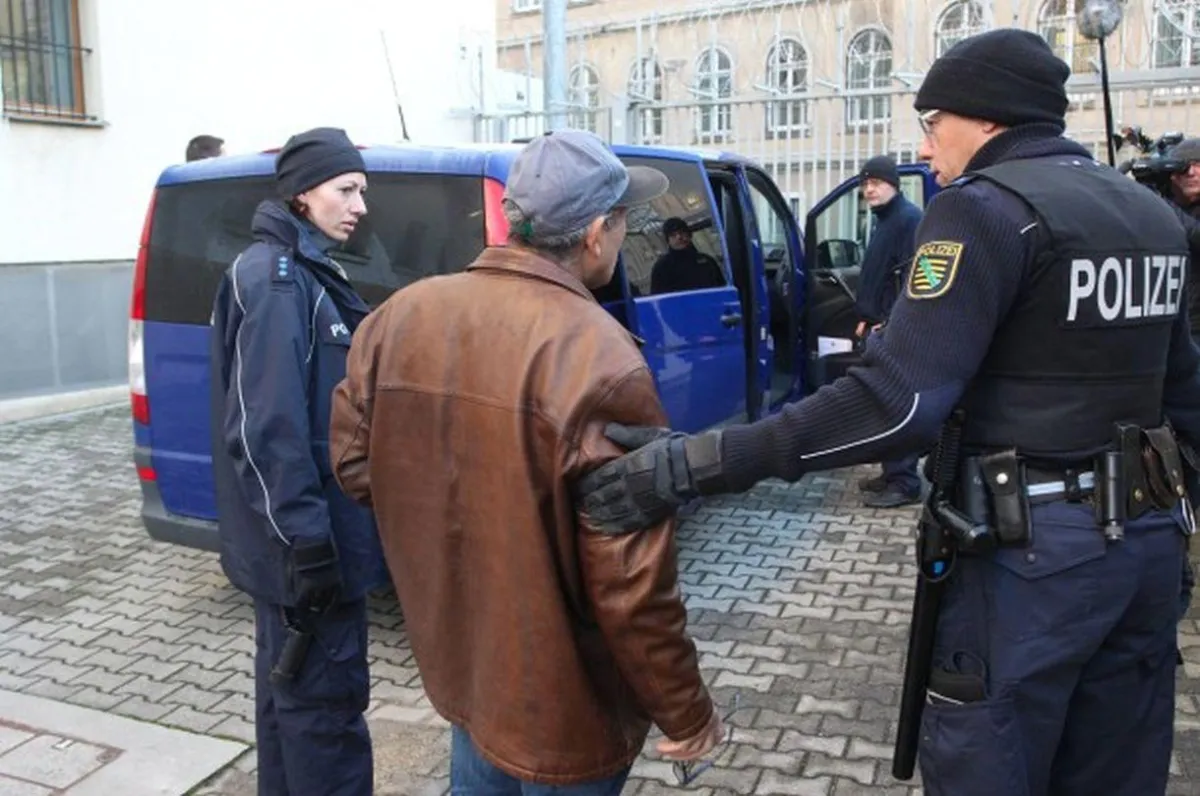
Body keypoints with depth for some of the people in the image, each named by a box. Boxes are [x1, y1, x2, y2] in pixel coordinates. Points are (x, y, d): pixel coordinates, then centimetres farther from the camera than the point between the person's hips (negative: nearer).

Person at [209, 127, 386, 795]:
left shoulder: (310, 272, 13)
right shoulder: (275, 278, -17)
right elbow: (267, 426, -24)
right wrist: (305, 539, -25)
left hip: (312, 528, 10)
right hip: (305, 538, -10)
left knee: (293, 685, 21)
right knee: (326, 694, 1)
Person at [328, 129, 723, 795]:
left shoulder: (399, 314, -5)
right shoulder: (596, 355, -26)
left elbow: (353, 463, 5)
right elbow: (630, 580, -25)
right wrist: (687, 714, -10)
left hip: (461, 662, 6)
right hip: (563, 699, -6)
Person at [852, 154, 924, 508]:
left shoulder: (910, 219, -12)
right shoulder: (885, 220, 20)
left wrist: (889, 322, -20)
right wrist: (867, 319, 19)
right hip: (882, 327, 10)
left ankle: (905, 483, -4)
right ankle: (893, 473, 21)